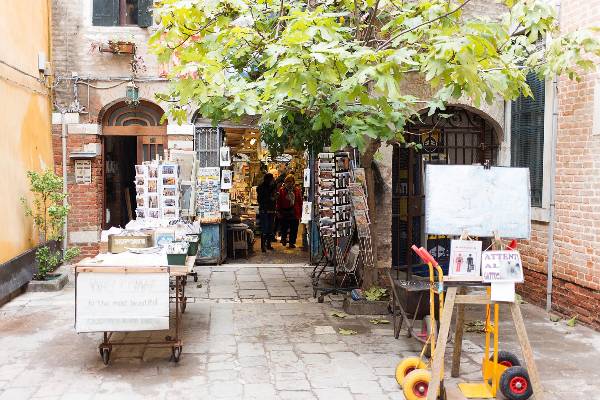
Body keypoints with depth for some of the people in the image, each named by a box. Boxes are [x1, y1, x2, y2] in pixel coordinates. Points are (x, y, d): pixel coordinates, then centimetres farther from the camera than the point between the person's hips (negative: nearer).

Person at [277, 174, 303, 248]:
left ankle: (292, 242, 15)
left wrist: (300, 213, 2)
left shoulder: (297, 190, 6)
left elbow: (300, 202, 6)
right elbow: (279, 202, 0)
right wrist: (279, 211, -7)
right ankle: (283, 238, 31)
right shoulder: (282, 190, 1)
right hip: (284, 212, -1)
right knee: (284, 228, 5)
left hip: (294, 213, 2)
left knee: (294, 229, 5)